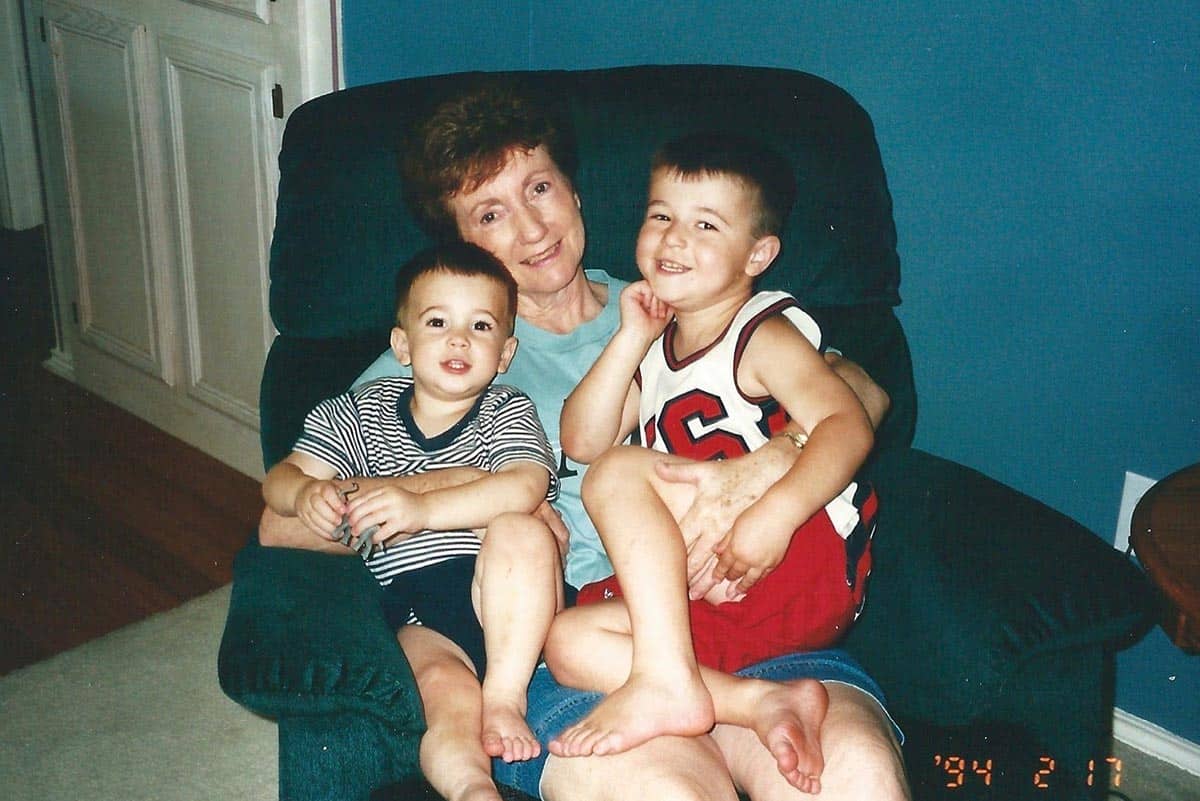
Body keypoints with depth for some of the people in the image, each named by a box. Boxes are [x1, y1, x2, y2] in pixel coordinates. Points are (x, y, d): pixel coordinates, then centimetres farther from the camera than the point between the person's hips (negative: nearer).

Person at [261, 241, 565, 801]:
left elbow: (524, 489, -12)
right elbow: (281, 478, 17)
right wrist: (306, 493, -10)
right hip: (412, 612, 1)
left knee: (521, 532, -33)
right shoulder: (363, 412, 18)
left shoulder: (508, 412, 9)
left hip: (506, 600, 0)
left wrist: (424, 509, -26)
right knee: (447, 699, -30)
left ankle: (506, 694, -21)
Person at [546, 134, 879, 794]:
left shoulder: (763, 335, -3)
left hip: (804, 555, -8)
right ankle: (764, 703, -25)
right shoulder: (655, 345, 18)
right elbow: (581, 441, 7)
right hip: (704, 594, 8)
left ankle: (666, 681, -29)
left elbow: (848, 425, -19)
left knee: (618, 473, -21)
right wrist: (631, 338, 0)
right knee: (570, 643, -9)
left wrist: (774, 514, -34)